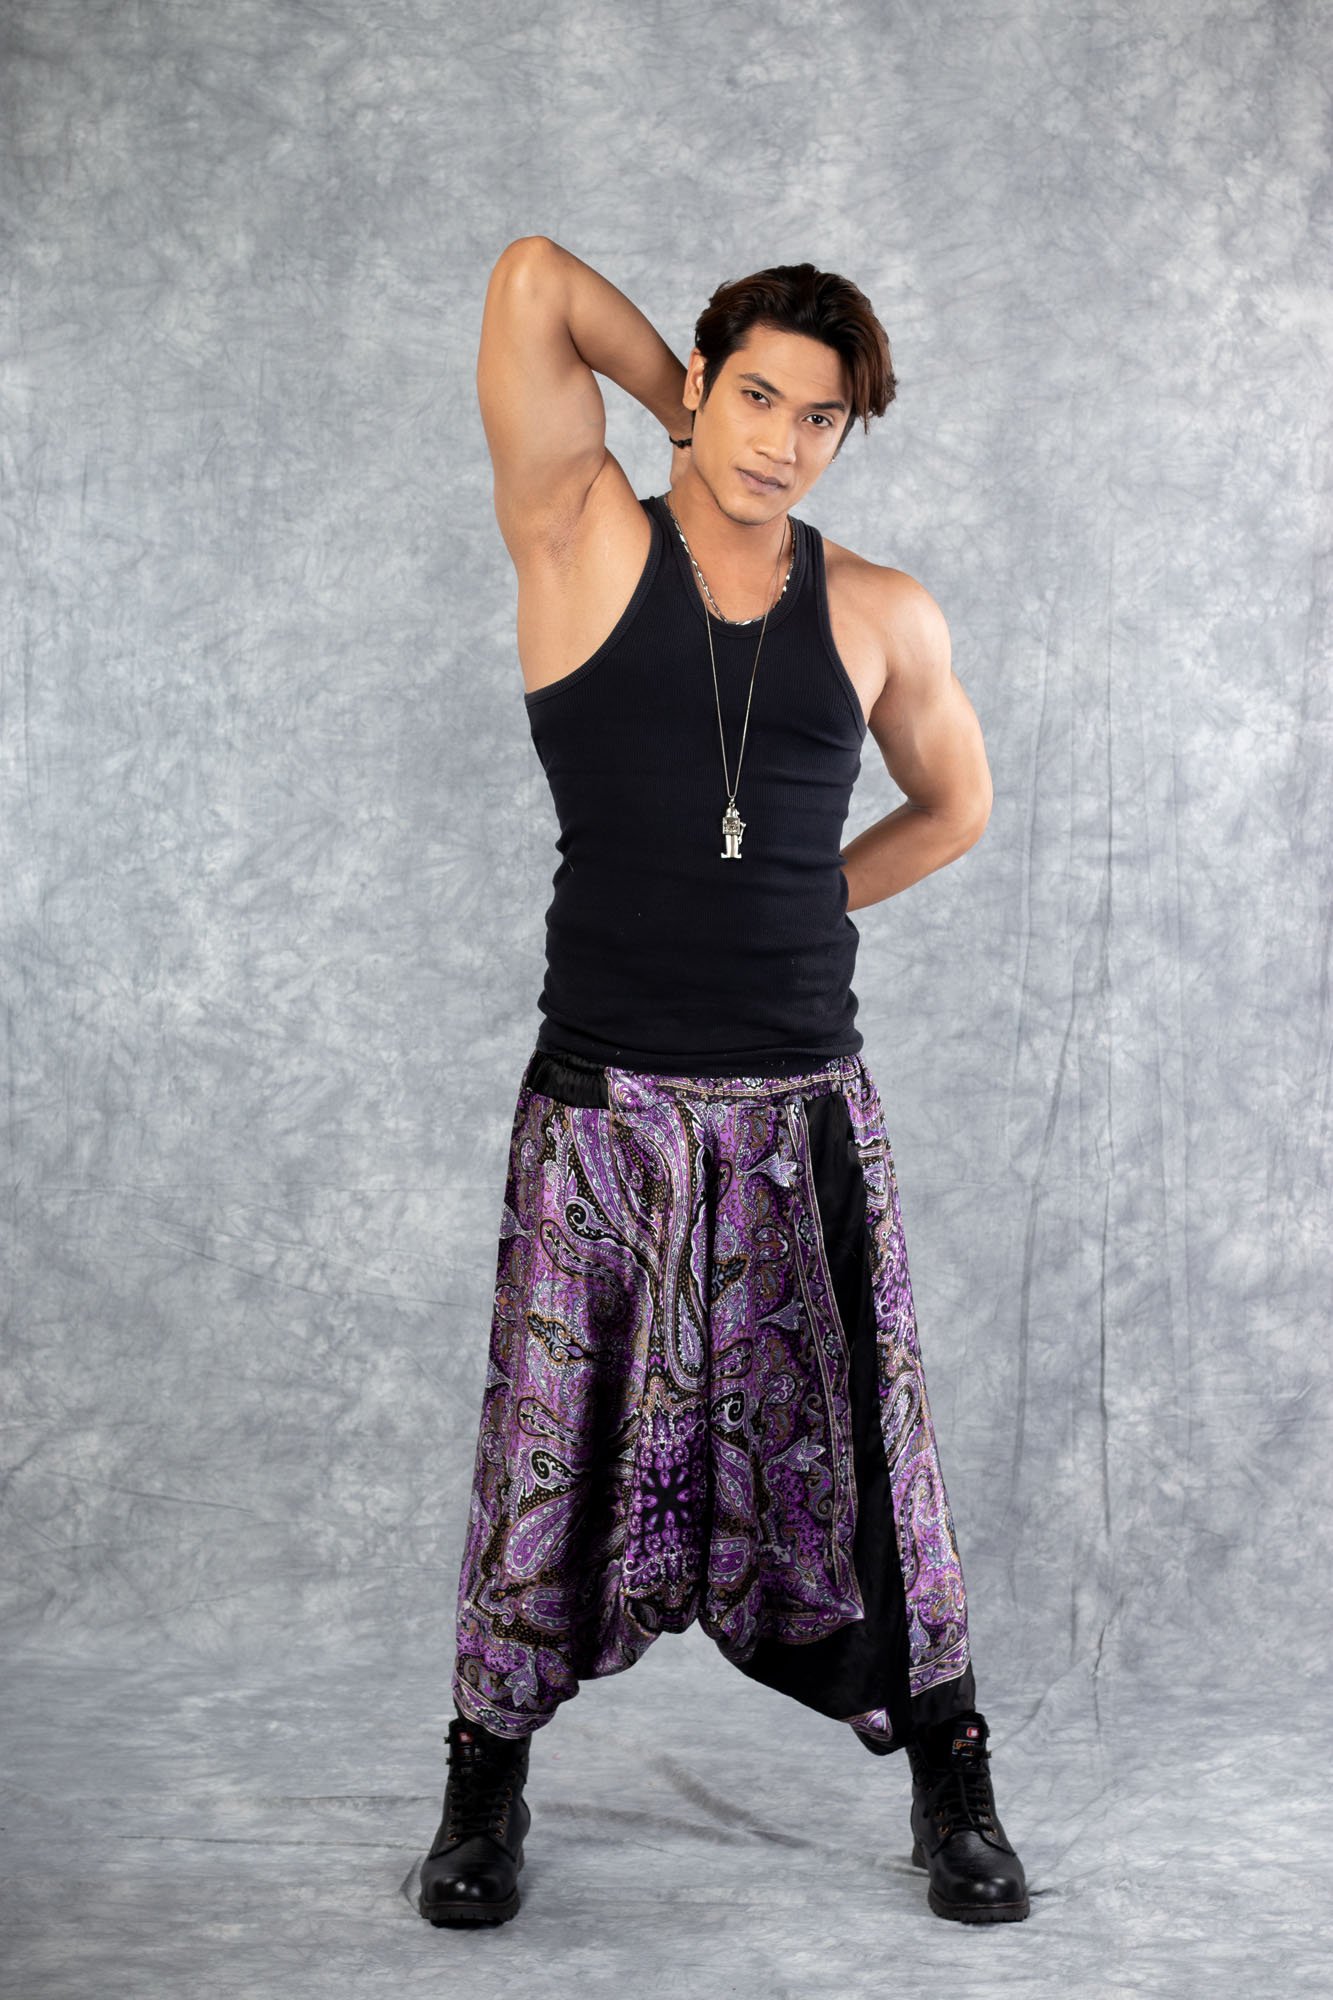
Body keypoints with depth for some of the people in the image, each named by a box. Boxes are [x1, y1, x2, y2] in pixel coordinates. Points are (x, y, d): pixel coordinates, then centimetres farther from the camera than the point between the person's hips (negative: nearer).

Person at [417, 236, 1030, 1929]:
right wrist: (683, 401, 4)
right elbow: (534, 281, -8)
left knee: (854, 1451, 9)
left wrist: (788, 903, 11)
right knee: (549, 1451, 6)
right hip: (601, 1101, -1)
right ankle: (488, 1783, 25)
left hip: (804, 1105, 2)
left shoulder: (884, 618, 4)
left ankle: (949, 1781, 26)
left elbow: (953, 804, 20)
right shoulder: (583, 545, -2)